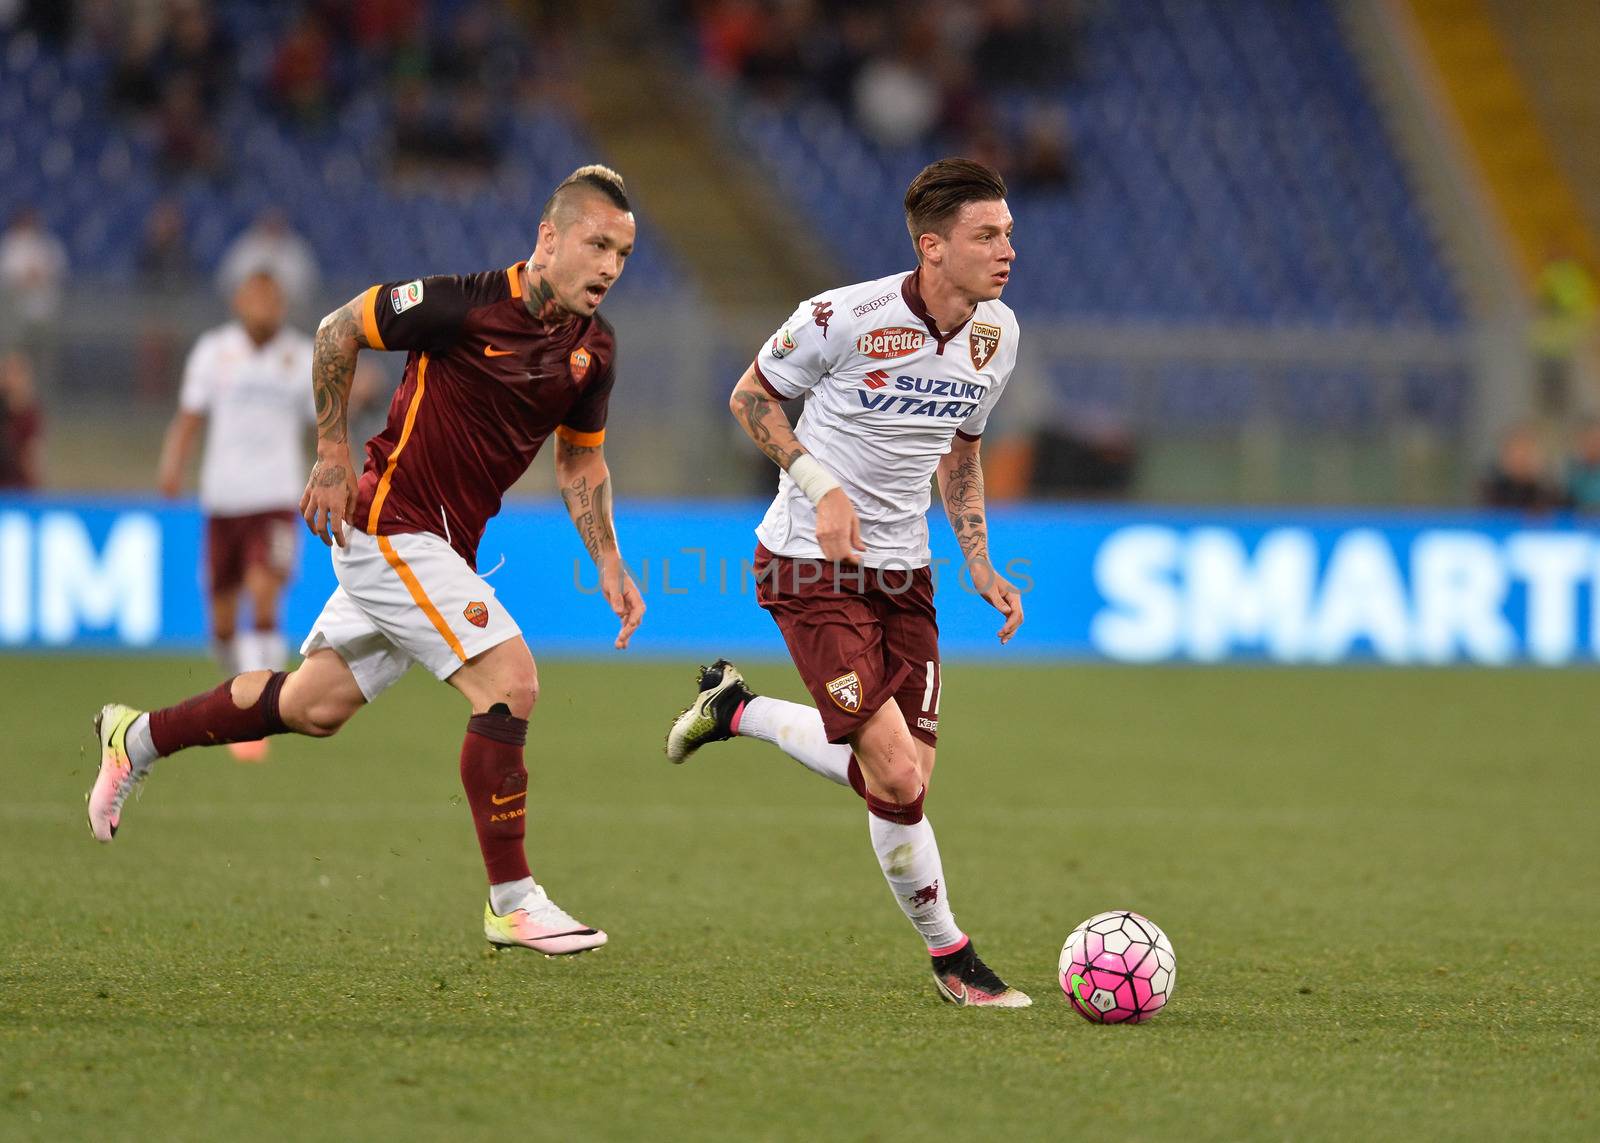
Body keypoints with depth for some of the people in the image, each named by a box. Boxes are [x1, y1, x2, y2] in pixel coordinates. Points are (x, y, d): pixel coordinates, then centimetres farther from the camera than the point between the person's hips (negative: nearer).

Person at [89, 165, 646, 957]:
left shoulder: (594, 347, 1)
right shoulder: (467, 304, -20)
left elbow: (580, 461, 16)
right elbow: (337, 331, -8)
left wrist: (608, 565, 7)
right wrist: (334, 454, -7)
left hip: (441, 547, 8)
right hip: (391, 525, -8)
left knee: (315, 705, 17)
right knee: (510, 682, -18)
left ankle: (135, 739, 36)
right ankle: (511, 900, -11)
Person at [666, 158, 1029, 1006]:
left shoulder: (995, 333, 2)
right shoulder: (845, 318, -19)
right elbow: (751, 397, -4)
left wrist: (979, 563, 9)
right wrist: (819, 484, -17)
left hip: (900, 572, 7)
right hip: (811, 564, -7)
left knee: (903, 782, 3)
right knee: (898, 779, -18)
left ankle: (739, 710, 26)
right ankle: (948, 953, 7)